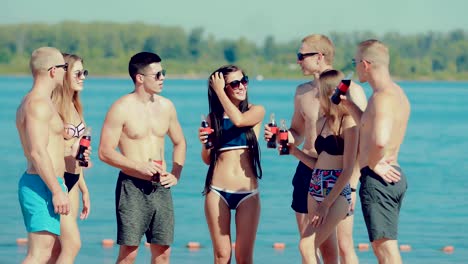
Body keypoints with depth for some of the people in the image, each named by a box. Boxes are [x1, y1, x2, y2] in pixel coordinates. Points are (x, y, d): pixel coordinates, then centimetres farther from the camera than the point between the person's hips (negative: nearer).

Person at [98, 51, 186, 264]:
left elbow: (179, 143, 24)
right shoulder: (122, 109, -8)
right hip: (132, 186, -6)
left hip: (160, 187, 6)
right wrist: (140, 167, -18)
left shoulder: (166, 106, 10)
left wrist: (176, 174, 9)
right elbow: (105, 152, -11)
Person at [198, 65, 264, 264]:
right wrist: (204, 142, -10)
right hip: (217, 192, 1)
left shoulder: (256, 111, 5)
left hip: (247, 193, -1)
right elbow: (207, 159, 12)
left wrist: (219, 92, -9)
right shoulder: (213, 118, 8)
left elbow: (239, 120, -18)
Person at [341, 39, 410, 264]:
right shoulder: (397, 93, 14)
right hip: (393, 176, 10)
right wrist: (349, 105, 25)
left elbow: (380, 140, -34)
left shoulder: (382, 97, -18)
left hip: (378, 179, -10)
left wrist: (373, 164, -17)